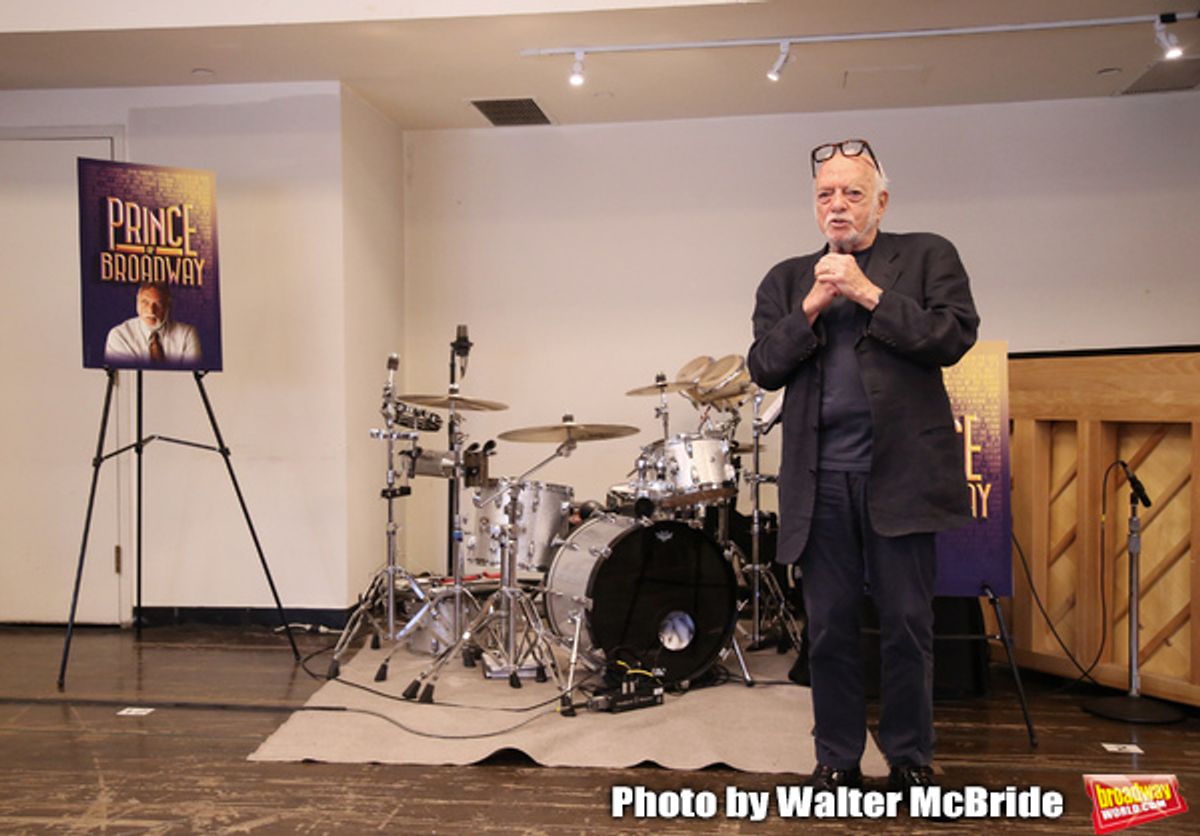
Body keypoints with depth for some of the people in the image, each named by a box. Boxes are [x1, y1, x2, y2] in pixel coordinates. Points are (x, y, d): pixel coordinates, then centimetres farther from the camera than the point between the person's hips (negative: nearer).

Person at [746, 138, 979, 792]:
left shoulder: (927, 256, 10)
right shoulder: (787, 279, 16)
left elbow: (955, 336, -6)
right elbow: (763, 368, 5)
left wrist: (868, 293, -9)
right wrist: (811, 308, -7)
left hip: (900, 473, -2)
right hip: (820, 479, 2)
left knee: (907, 627, 5)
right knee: (829, 629, 6)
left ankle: (910, 759, 22)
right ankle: (836, 759, 21)